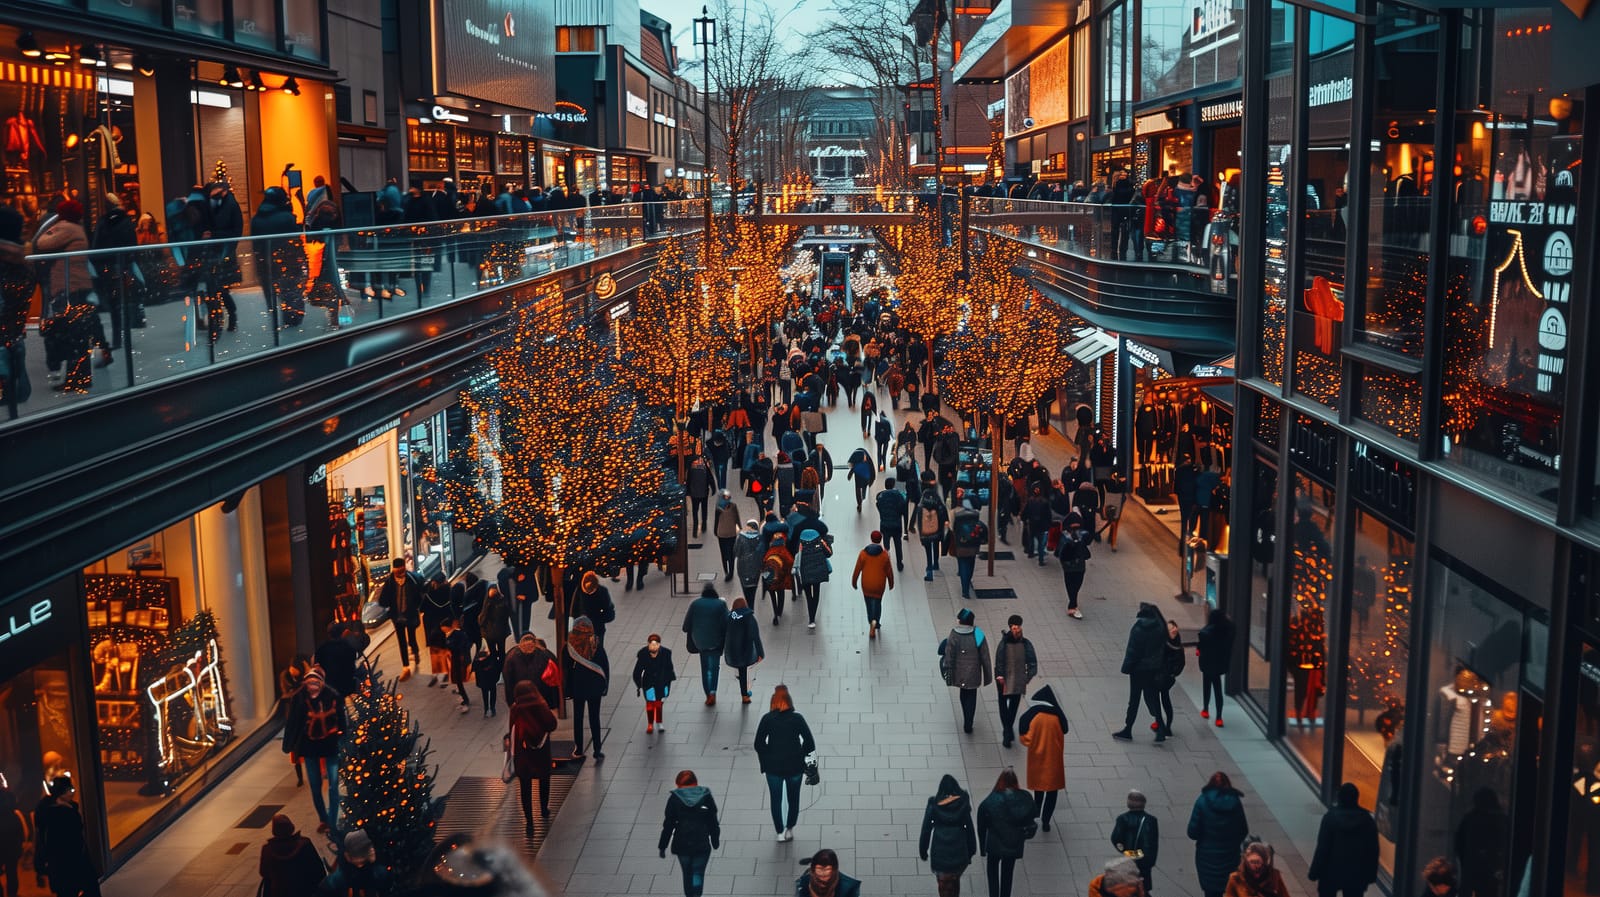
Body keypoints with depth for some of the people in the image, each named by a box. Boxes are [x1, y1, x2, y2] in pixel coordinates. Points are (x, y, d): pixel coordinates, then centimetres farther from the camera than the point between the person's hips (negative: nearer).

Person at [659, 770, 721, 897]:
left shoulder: (674, 798, -2)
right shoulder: (706, 796, 1)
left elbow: (668, 825, -1)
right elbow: (713, 822, 5)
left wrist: (662, 847, 5)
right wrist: (715, 841, 16)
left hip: (682, 844, 0)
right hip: (702, 844, 0)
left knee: (687, 873, 17)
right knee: (698, 873, 2)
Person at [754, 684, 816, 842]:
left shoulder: (767, 719, -8)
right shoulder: (797, 718, -8)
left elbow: (759, 744, -8)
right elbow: (810, 743, -8)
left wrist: (765, 762, 4)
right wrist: (802, 760, 6)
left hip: (773, 767, 0)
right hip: (794, 766, 0)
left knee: (776, 800, 15)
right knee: (793, 799, 18)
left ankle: (780, 833, 20)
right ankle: (790, 829, 23)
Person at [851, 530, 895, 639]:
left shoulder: (863, 553, -9)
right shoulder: (884, 554, -10)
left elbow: (857, 569, -4)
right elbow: (889, 571, -2)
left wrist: (854, 582, 9)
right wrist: (891, 583, 13)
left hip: (866, 584, 1)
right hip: (879, 584, -1)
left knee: (869, 603, 15)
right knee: (877, 602, 15)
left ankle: (872, 626, 22)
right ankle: (875, 621, -9)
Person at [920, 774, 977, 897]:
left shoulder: (933, 804, -4)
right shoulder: (963, 804, -2)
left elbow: (926, 829, -2)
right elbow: (969, 828, 0)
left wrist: (923, 851, 7)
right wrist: (971, 851, 9)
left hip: (939, 852, -1)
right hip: (959, 850, 1)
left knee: (944, 884, 11)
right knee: (955, 881, 25)